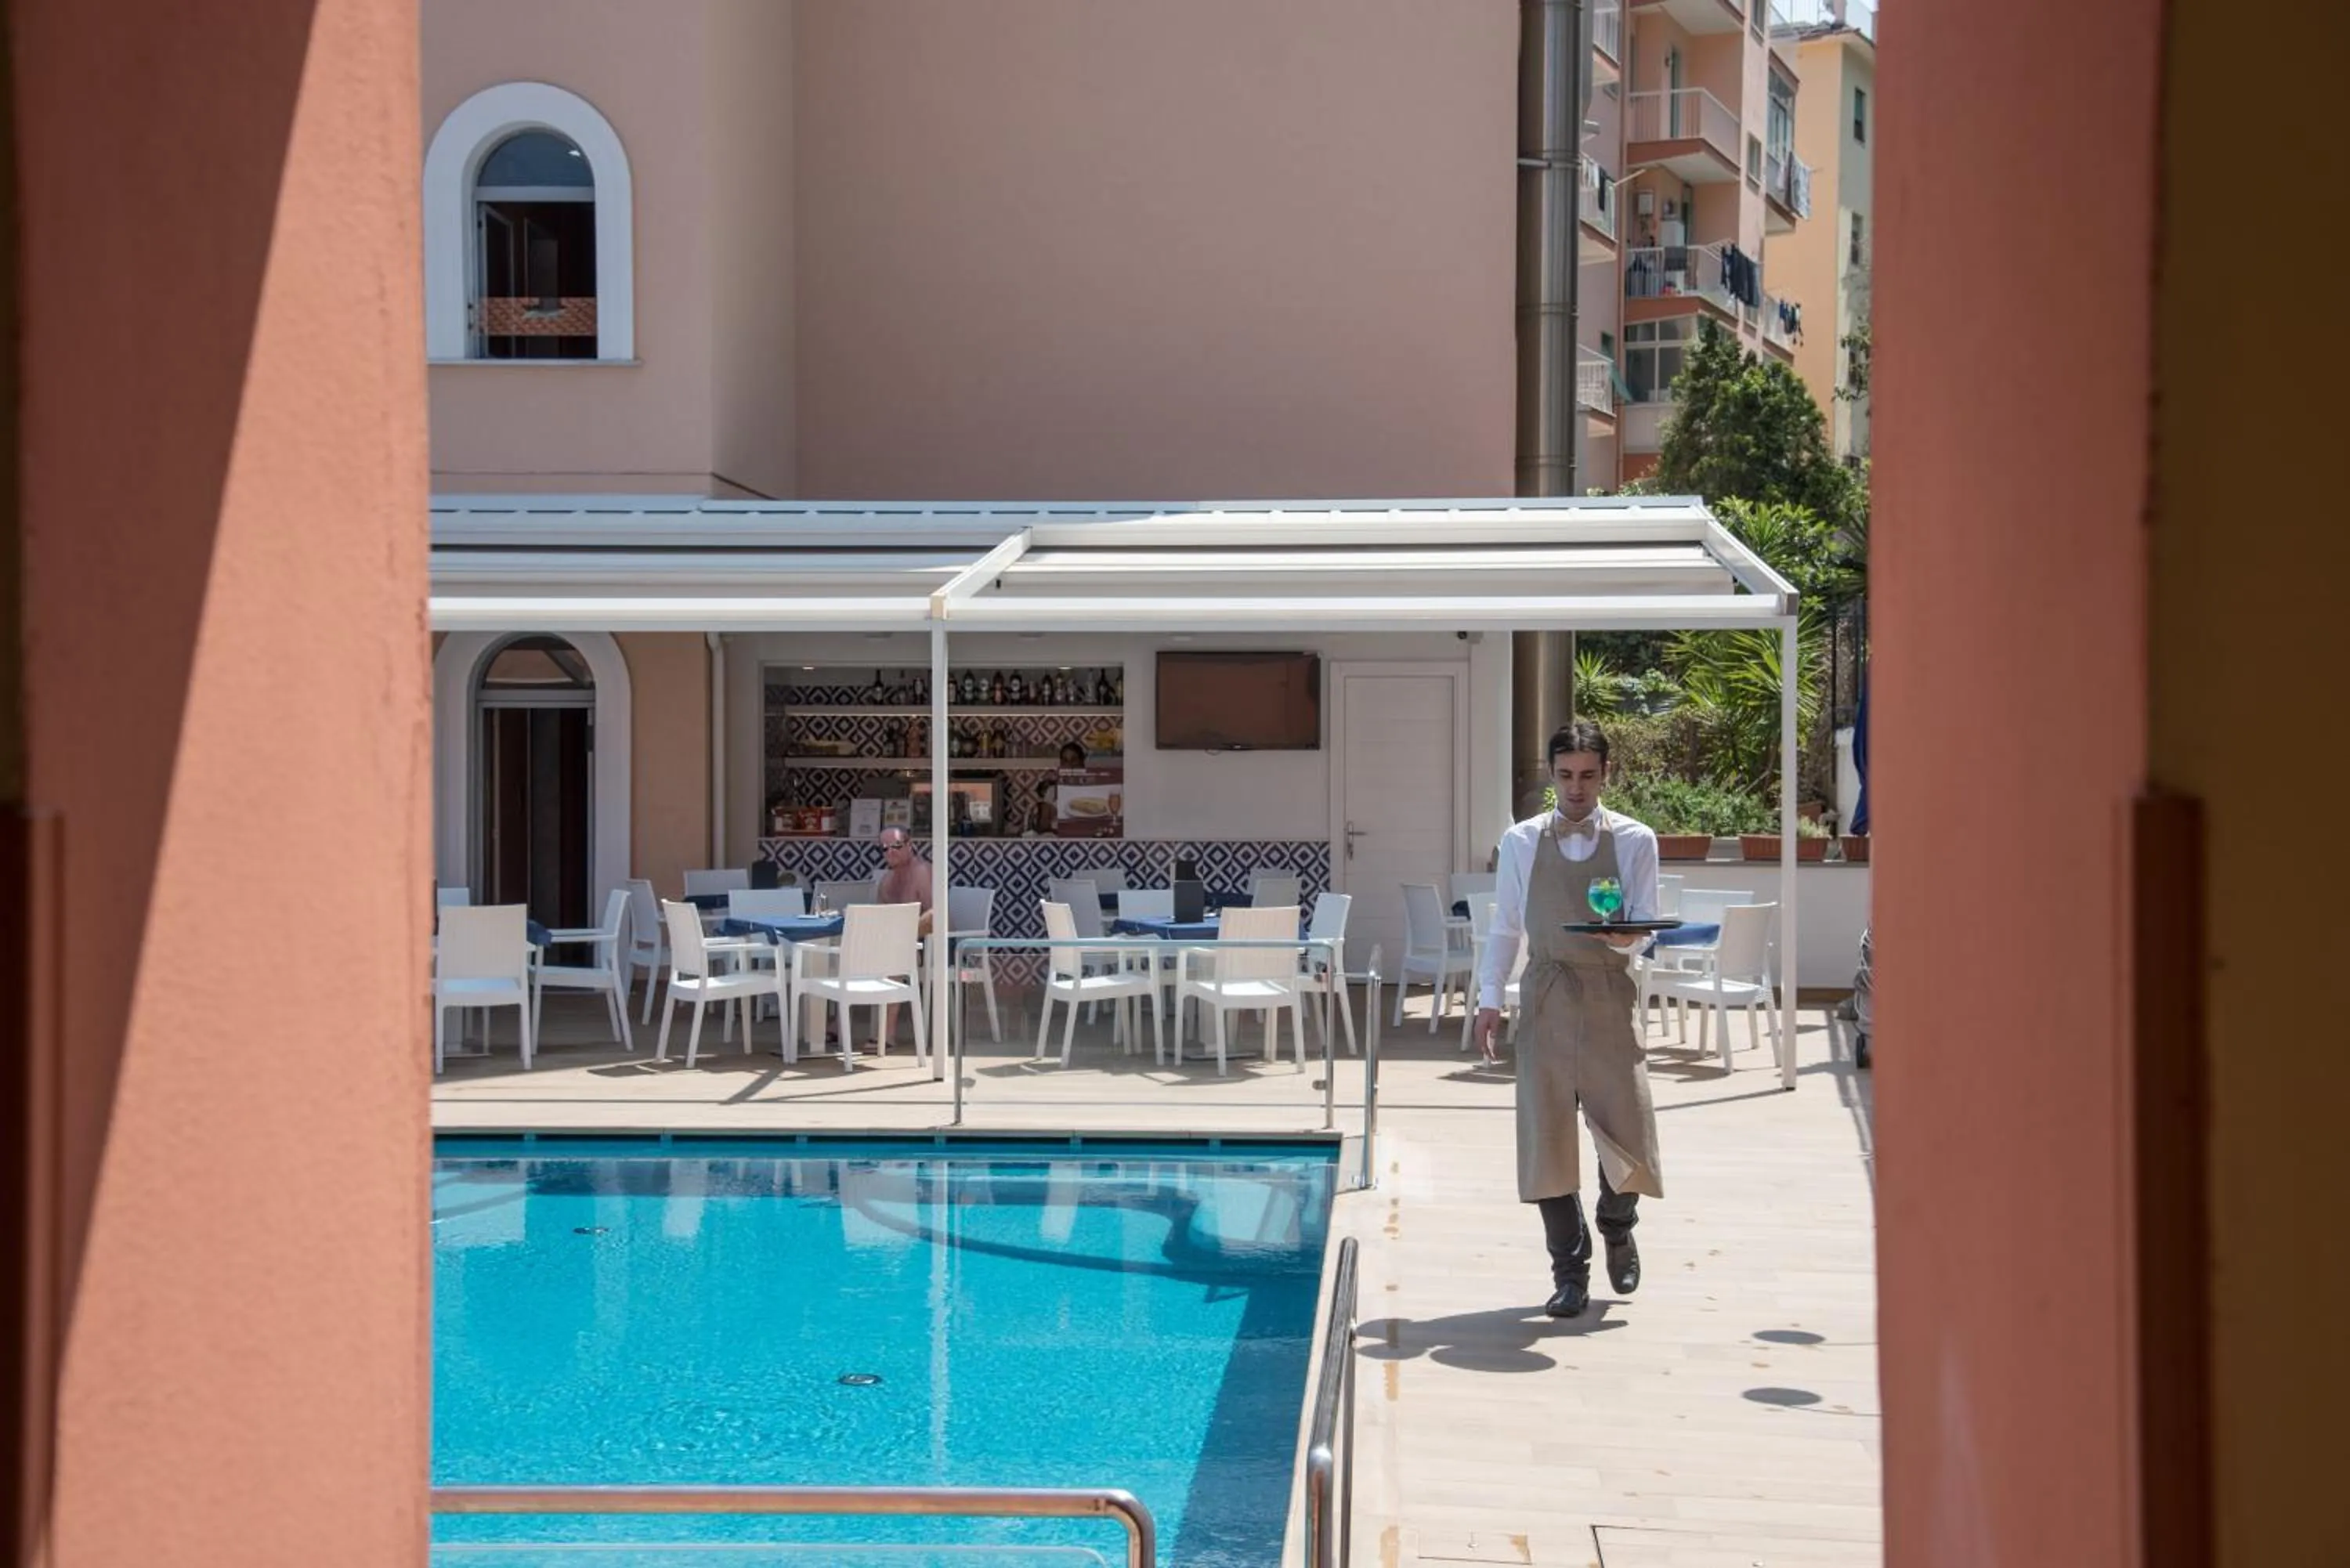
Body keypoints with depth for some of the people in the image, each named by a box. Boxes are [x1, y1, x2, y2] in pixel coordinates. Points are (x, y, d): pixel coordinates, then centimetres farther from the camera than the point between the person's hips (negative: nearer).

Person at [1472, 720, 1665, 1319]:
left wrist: (1628, 934, -25)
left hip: (1609, 994, -1)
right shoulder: (1520, 842, 6)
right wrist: (1489, 996, 2)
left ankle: (1617, 1228, 33)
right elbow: (1505, 927, 8)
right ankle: (1570, 1272, 14)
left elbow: (1645, 919, -2)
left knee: (1625, 1129, -1)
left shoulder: (1634, 841, 3)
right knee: (1546, 1136, 1)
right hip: (1546, 996, 1)